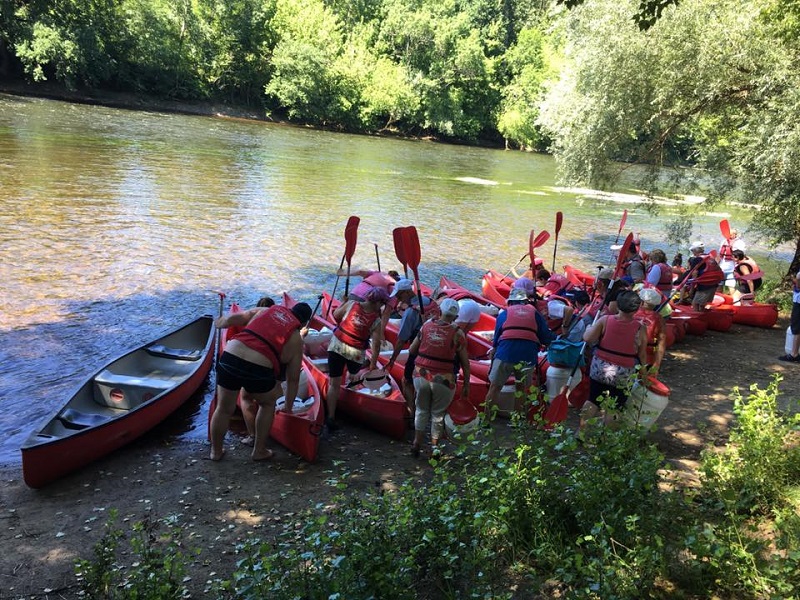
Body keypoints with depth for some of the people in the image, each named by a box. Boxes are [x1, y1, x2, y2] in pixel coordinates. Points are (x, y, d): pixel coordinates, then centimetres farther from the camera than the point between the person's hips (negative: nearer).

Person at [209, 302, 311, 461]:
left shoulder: (265, 310, 18)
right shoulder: (296, 340, 14)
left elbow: (231, 319, 16)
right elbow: (293, 379, 18)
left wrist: (220, 323, 40)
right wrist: (288, 407, 31)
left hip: (229, 357, 3)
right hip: (258, 369, -2)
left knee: (224, 409, 22)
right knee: (268, 404, 28)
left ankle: (216, 451, 40)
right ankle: (259, 451, 33)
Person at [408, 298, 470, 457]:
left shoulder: (426, 325, 0)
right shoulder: (457, 333, -7)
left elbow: (411, 350, 7)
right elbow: (465, 362, -3)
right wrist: (466, 384, 6)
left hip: (421, 374, 3)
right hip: (443, 379, -2)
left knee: (421, 410, 20)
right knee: (438, 413, 15)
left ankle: (417, 443, 25)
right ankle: (434, 446, 21)